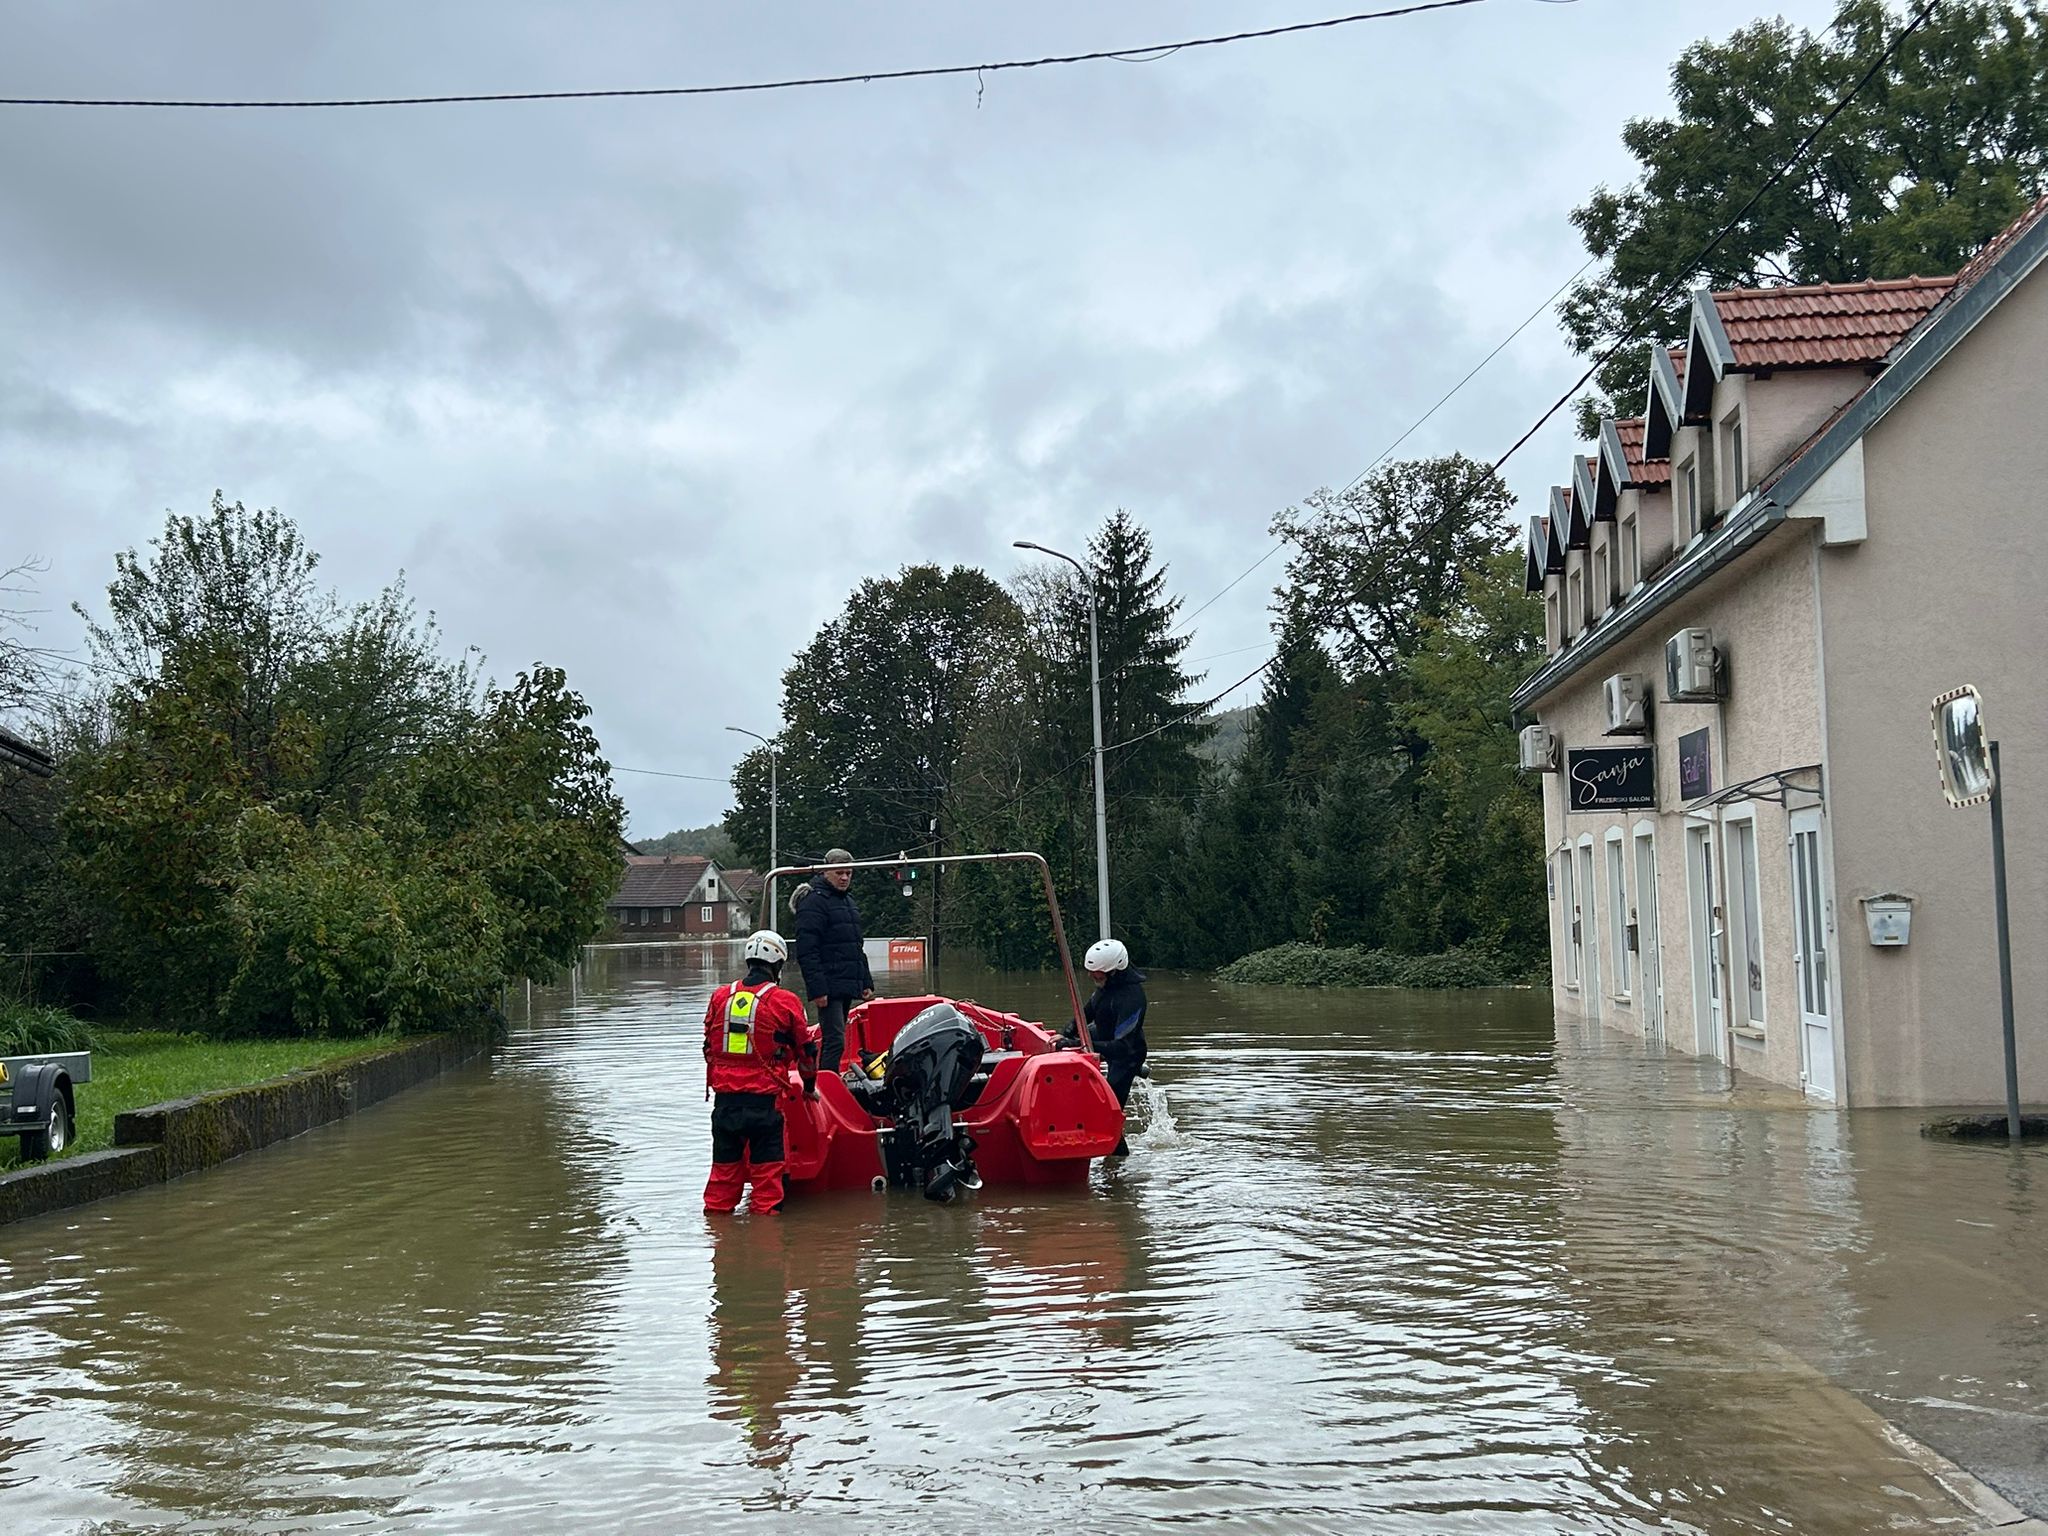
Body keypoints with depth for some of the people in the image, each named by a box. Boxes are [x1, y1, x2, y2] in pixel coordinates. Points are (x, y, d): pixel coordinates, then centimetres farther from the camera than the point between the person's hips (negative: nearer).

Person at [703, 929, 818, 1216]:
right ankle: (765, 1209, 5)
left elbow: (709, 1046, 16)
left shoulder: (720, 997, 6)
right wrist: (809, 1085, 22)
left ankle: (717, 1209, 19)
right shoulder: (786, 1001, -4)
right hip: (764, 1098, -4)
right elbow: (806, 1050, 5)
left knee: (725, 1161, 14)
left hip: (724, 1096, 4)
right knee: (766, 1161, 5)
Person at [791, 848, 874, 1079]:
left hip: (847, 987, 9)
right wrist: (817, 988, -22)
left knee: (833, 1042, 11)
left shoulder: (848, 903, 21)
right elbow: (806, 950, -16)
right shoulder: (814, 902, -9)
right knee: (834, 1042, -15)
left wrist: (866, 982, 21)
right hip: (829, 987, -9)